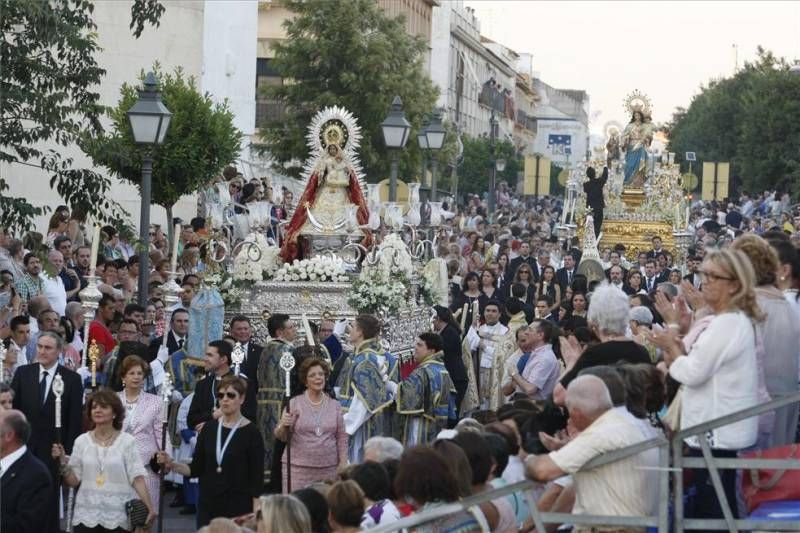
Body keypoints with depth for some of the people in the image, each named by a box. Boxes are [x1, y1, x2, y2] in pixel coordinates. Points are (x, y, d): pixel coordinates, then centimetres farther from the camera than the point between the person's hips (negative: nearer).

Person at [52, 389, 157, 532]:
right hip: (87, 516, 2)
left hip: (118, 517, -2)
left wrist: (150, 508, -17)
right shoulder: (82, 441, 6)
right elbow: (73, 481, 6)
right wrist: (62, 462, -10)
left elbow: (137, 478, -7)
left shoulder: (127, 441, -1)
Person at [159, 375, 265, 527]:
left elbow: (257, 478, -6)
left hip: (238, 508, -4)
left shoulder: (251, 432, -6)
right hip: (208, 506, 4)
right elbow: (196, 469, 8)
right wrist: (172, 464, -9)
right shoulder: (209, 428, 6)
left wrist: (256, 513, -11)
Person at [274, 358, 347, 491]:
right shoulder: (294, 403, 2)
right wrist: (283, 426, -21)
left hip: (328, 469, 2)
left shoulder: (335, 405, 10)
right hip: (298, 469, -2)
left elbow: (342, 438, 11)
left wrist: (343, 464, 4)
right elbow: (282, 437, 0)